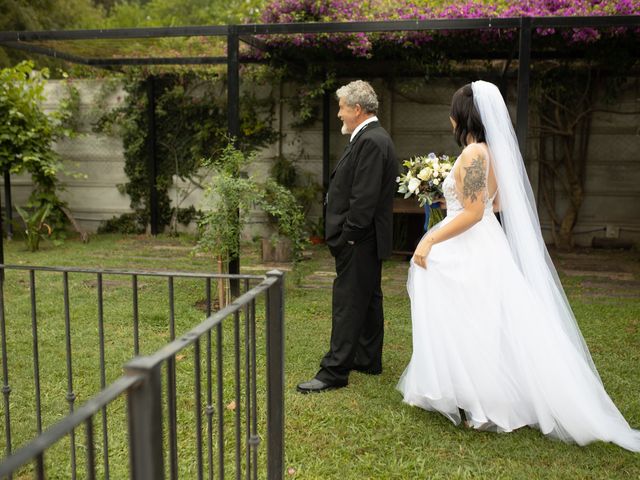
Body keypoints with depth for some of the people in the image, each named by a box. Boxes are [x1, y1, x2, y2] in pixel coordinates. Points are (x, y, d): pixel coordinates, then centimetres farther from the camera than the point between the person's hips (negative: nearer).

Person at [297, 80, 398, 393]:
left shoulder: (370, 141, -19)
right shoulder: (372, 138, 14)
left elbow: (364, 197, -24)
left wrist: (348, 236, -19)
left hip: (359, 241, -11)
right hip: (366, 239, 11)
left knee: (348, 304, -5)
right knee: (368, 300, 17)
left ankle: (334, 371, 1)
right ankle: (369, 360, 29)